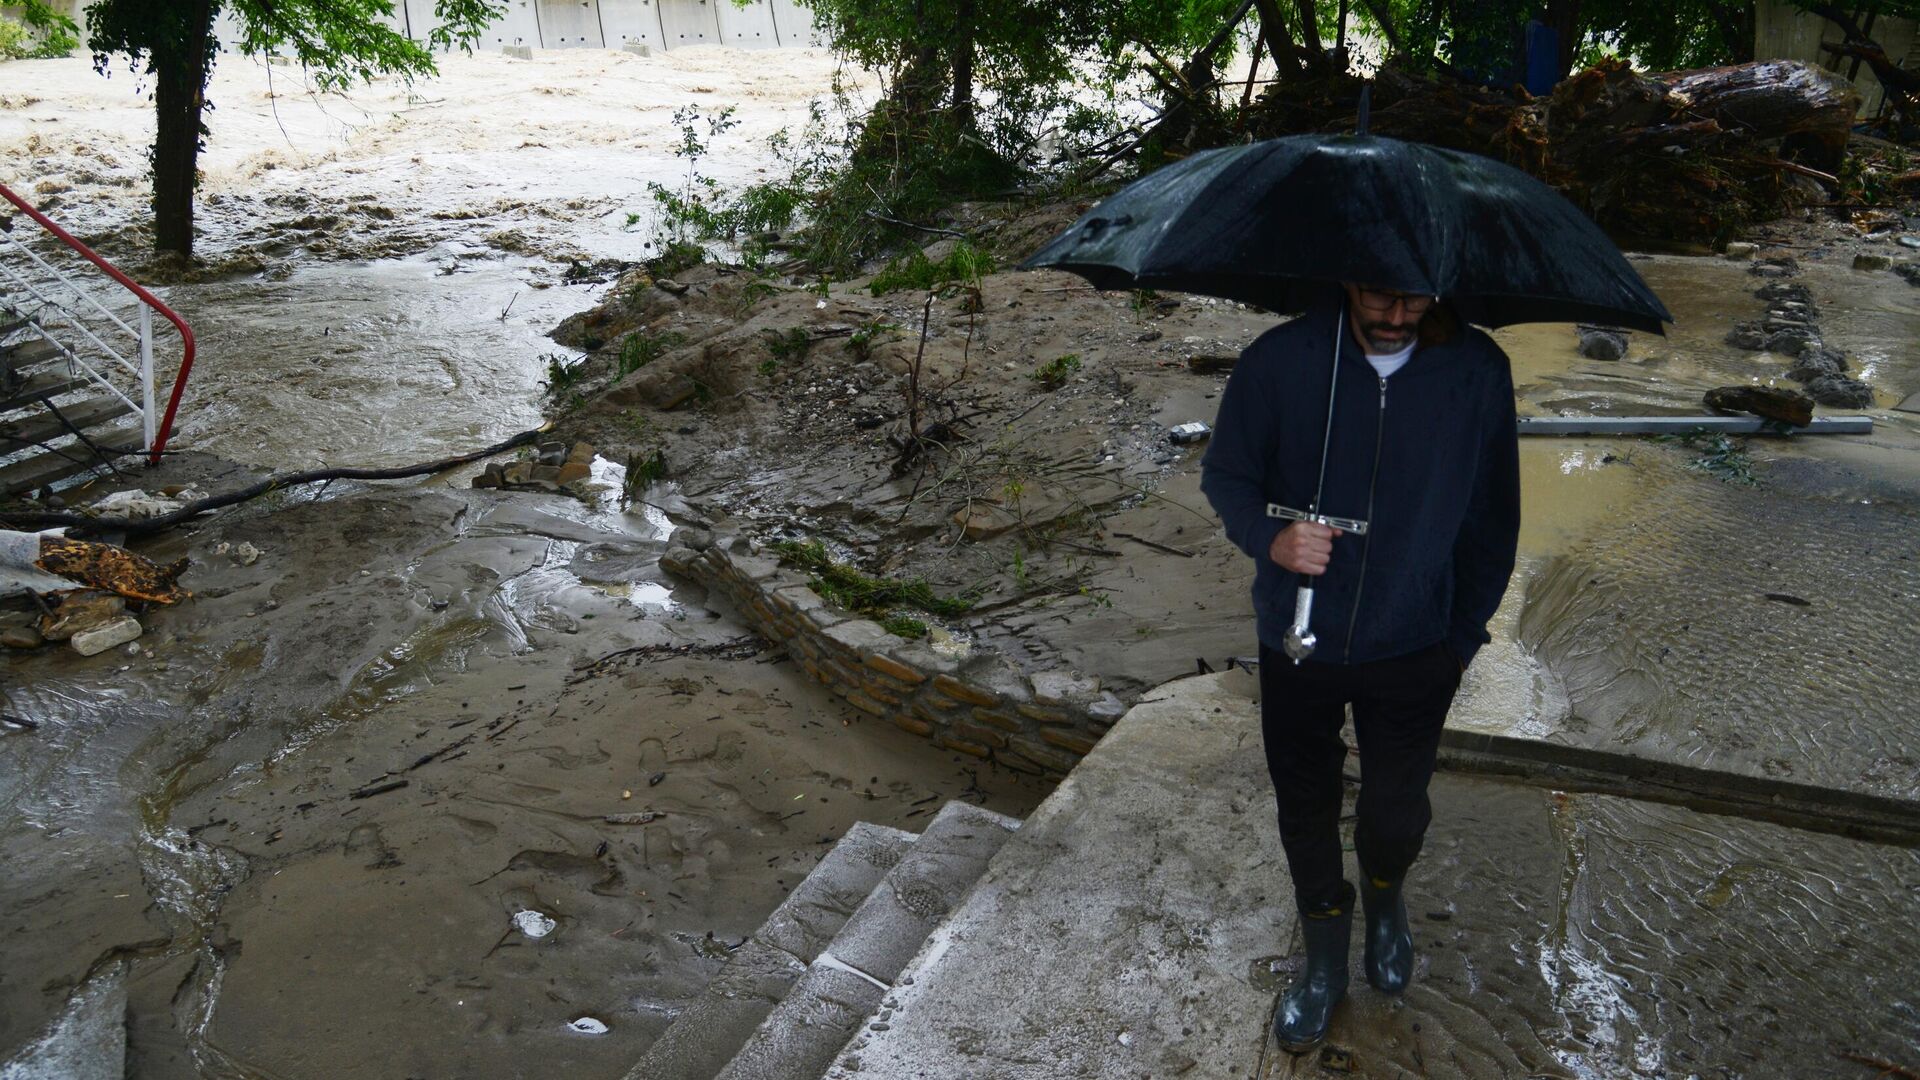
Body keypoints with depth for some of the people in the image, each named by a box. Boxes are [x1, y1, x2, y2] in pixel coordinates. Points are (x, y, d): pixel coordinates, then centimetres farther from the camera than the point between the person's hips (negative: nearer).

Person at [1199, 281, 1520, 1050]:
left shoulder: (1479, 372, -11)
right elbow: (1224, 474, -5)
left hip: (1414, 648, 0)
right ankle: (1324, 962, 42)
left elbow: (1492, 518, 0)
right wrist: (1269, 538, -26)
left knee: (1397, 811, 13)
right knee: (1305, 807, 15)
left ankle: (1385, 900, 51)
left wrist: (1464, 637, 5)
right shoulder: (1280, 359, -16)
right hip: (1298, 644, 0)